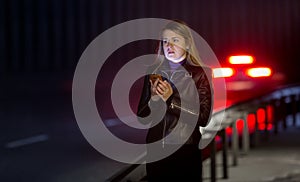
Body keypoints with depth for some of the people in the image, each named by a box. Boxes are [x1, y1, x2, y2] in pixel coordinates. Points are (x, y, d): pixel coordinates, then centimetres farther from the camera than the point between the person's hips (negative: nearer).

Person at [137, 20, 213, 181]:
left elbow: (203, 118, -12)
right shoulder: (153, 72, 5)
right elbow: (141, 115, 6)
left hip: (186, 151, -3)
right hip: (155, 151, 3)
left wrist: (171, 99, -18)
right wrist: (154, 99, -13)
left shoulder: (200, 73, -5)